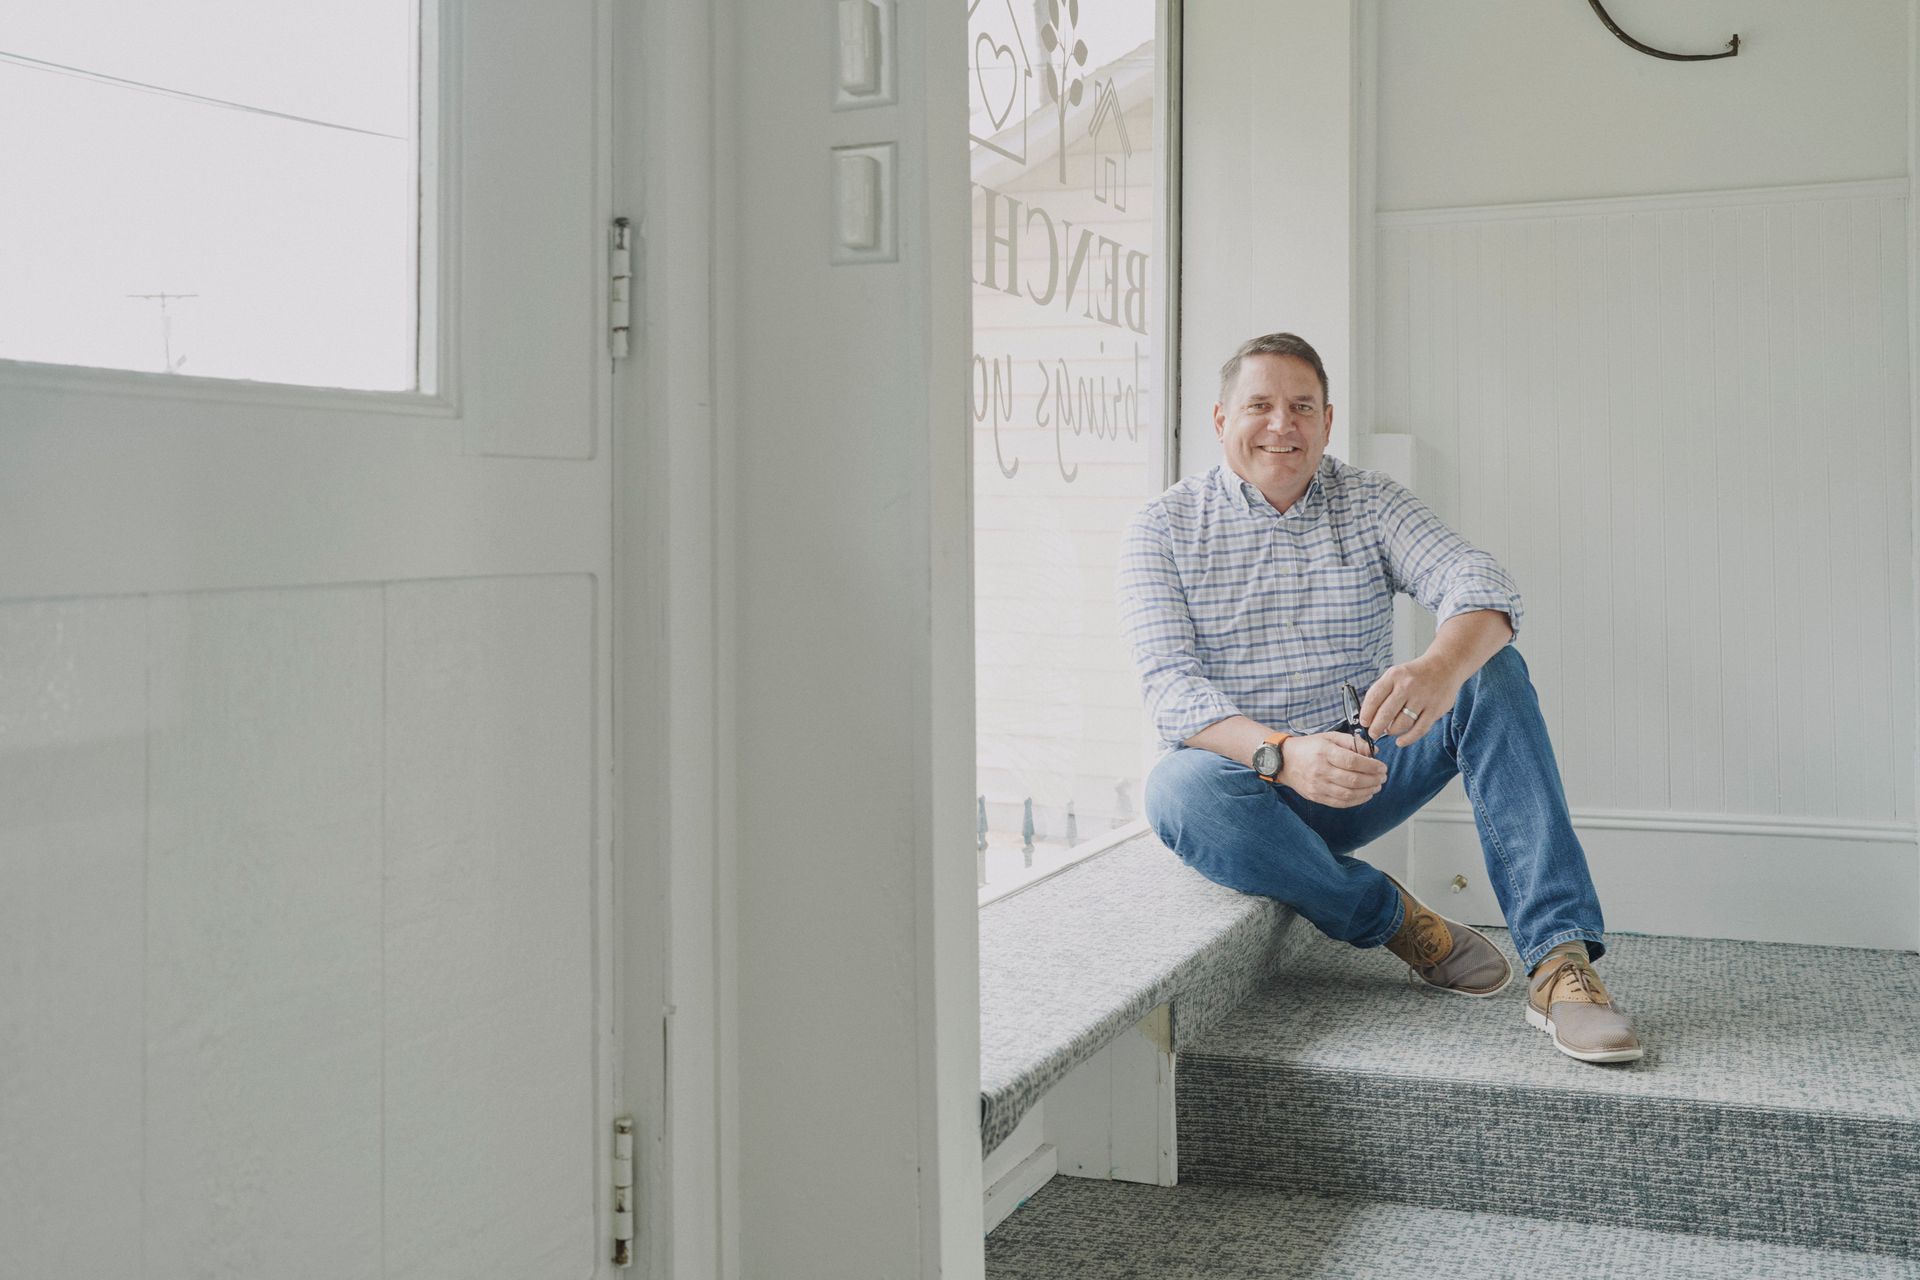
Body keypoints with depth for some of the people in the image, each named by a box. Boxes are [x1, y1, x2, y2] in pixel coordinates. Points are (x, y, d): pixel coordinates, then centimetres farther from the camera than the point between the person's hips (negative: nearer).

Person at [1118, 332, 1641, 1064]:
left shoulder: (1370, 503, 4)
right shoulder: (1164, 529, -2)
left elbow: (1475, 579, -15)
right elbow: (1171, 689, -15)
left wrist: (1442, 667, -40)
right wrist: (1284, 755, -35)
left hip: (1362, 775, 2)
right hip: (1246, 784, -2)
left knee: (1493, 673, -21)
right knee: (1179, 790, -37)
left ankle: (1560, 960, -29)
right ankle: (1389, 916, -17)